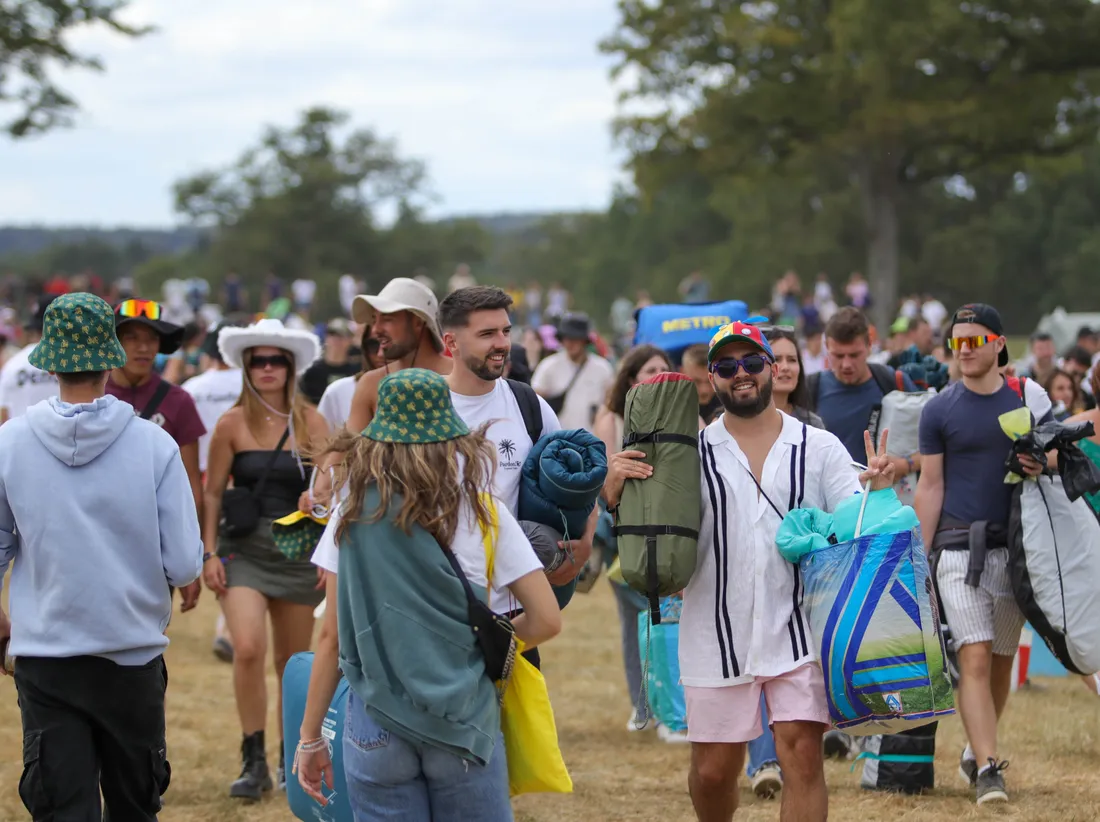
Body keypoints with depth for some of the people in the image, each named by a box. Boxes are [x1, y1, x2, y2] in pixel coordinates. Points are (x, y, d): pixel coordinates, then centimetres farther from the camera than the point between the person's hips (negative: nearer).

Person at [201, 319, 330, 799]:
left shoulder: (310, 422, 2)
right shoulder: (233, 424, -2)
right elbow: (213, 493, 2)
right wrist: (209, 552, -4)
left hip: (296, 550, 2)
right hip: (243, 549, -2)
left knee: (292, 660, 9)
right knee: (247, 649, -20)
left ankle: (291, 760, 23)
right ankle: (254, 762, -10)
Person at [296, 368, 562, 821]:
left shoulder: (355, 512, -1)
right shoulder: (482, 511, -1)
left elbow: (333, 635, 0)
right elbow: (546, 620, -2)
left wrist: (310, 737, 7)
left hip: (377, 720, 1)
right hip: (464, 720, 0)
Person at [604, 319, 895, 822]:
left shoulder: (820, 448, 6)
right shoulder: (691, 453, 6)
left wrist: (879, 492, -18)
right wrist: (616, 487, -15)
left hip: (798, 628, -1)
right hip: (717, 633, 1)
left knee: (802, 755, -10)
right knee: (713, 769, 8)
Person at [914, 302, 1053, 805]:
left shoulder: (1029, 397, 5)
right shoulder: (939, 410, 2)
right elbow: (930, 486, 3)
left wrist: (1043, 466, -11)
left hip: (1015, 548, 2)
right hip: (960, 549, -2)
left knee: (1002, 660, 8)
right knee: (974, 659, -12)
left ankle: (975, 753, 24)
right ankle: (988, 769, -17)